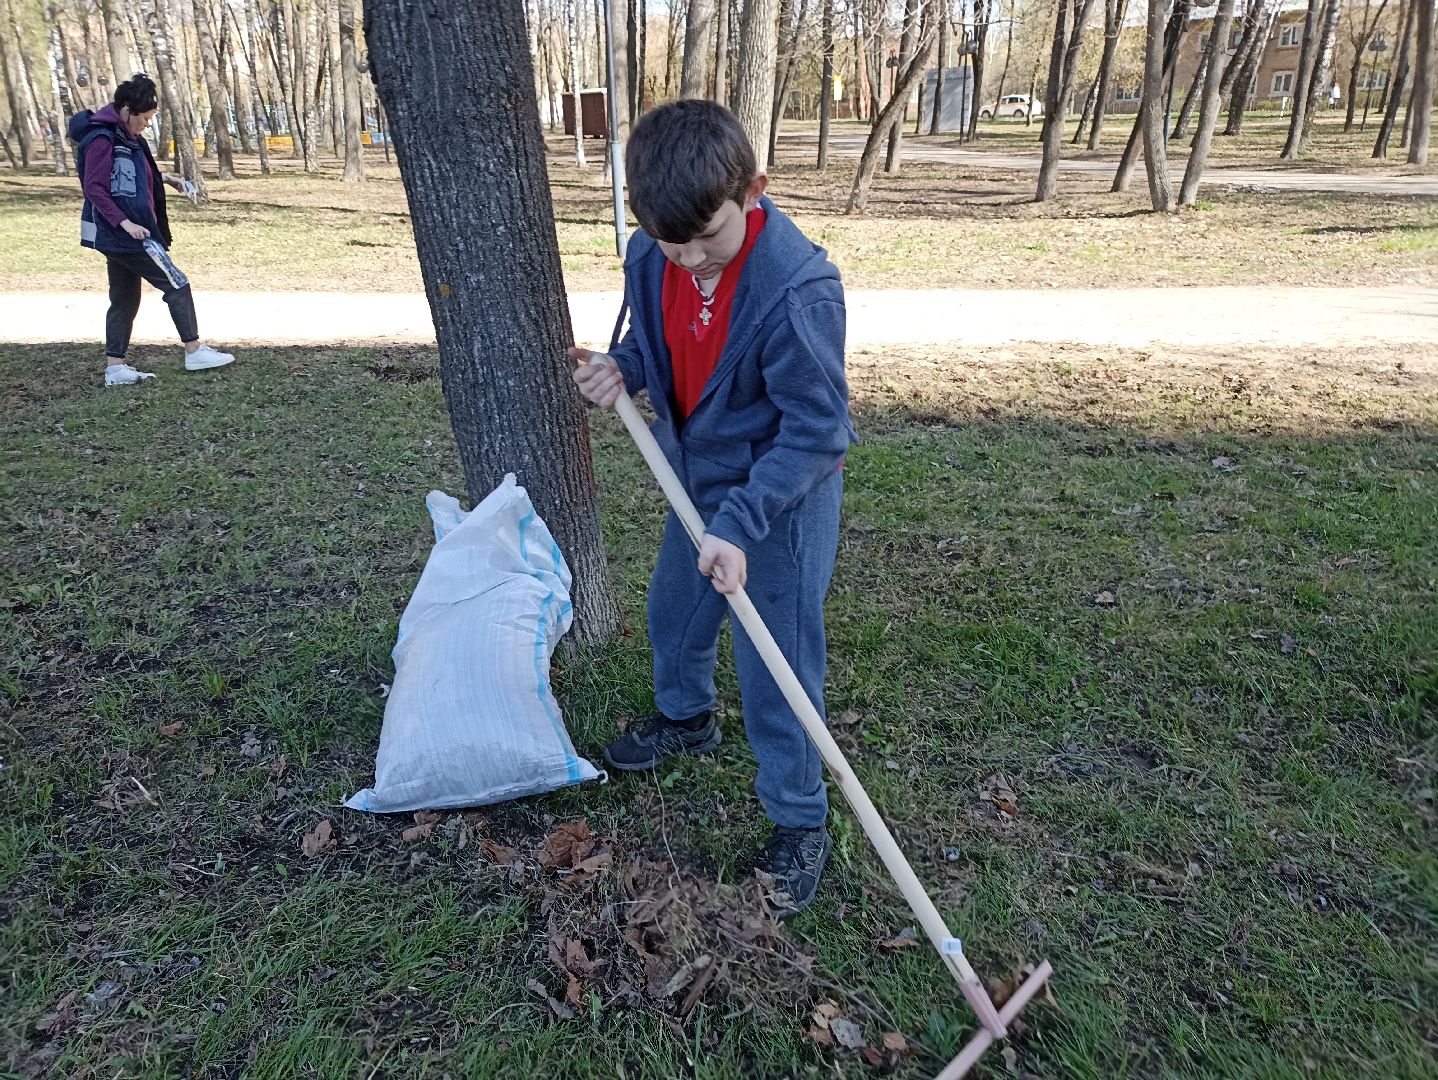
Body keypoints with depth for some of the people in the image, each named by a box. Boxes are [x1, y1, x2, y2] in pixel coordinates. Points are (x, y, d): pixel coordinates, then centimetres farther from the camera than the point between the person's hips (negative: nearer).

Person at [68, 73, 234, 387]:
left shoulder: (124, 136, 13)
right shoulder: (102, 139, -15)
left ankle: (115, 367, 14)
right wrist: (124, 222, -23)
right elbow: (94, 187, -18)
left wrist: (165, 179, 11)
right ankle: (195, 351, 3)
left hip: (119, 236, 10)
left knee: (125, 301, 11)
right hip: (125, 235, -10)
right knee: (177, 285, -3)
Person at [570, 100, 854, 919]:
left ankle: (800, 826, 21)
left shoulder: (797, 289, -32)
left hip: (784, 492, -7)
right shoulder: (652, 258, -11)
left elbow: (815, 431, -26)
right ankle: (686, 718, 56)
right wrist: (623, 368, -14)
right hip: (699, 477, 7)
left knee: (776, 669, 0)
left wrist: (740, 522, -31)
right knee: (674, 611, 26)